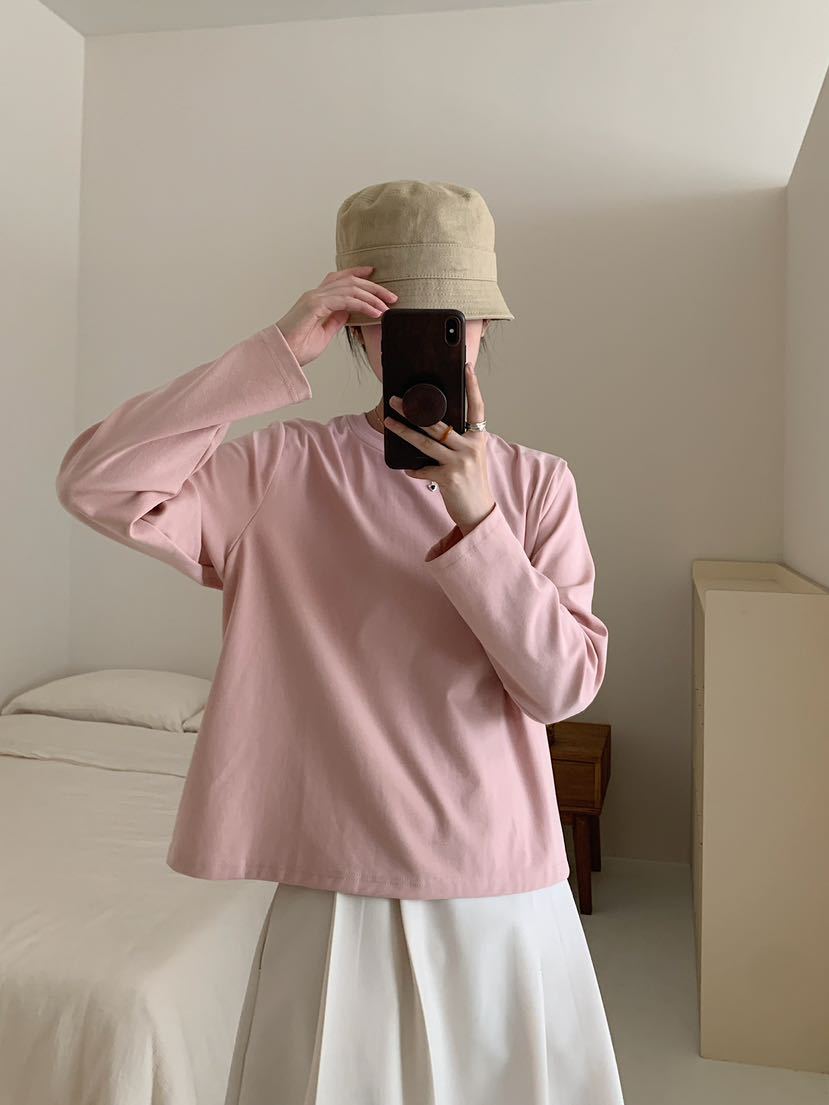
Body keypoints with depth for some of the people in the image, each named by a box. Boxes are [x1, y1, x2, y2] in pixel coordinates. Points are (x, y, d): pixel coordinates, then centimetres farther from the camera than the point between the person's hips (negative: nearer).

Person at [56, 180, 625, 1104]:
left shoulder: (536, 483, -1)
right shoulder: (284, 470, -6)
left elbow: (565, 685, -9)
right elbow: (94, 484, -19)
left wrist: (475, 518, -21)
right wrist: (275, 354, -20)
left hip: (504, 890, 2)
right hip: (339, 889, -1)